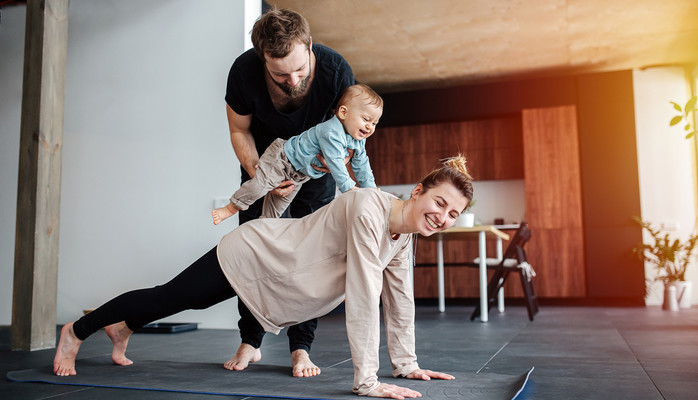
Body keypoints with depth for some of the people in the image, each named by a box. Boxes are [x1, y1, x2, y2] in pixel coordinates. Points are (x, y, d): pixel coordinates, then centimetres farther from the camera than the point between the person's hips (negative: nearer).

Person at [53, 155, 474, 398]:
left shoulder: (404, 235, -5)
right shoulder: (368, 209, -33)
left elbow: (399, 297, 2)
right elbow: (363, 297, -36)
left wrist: (407, 364, 3)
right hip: (252, 255, -7)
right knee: (167, 297, 11)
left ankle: (122, 328, 54)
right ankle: (76, 331, 35)